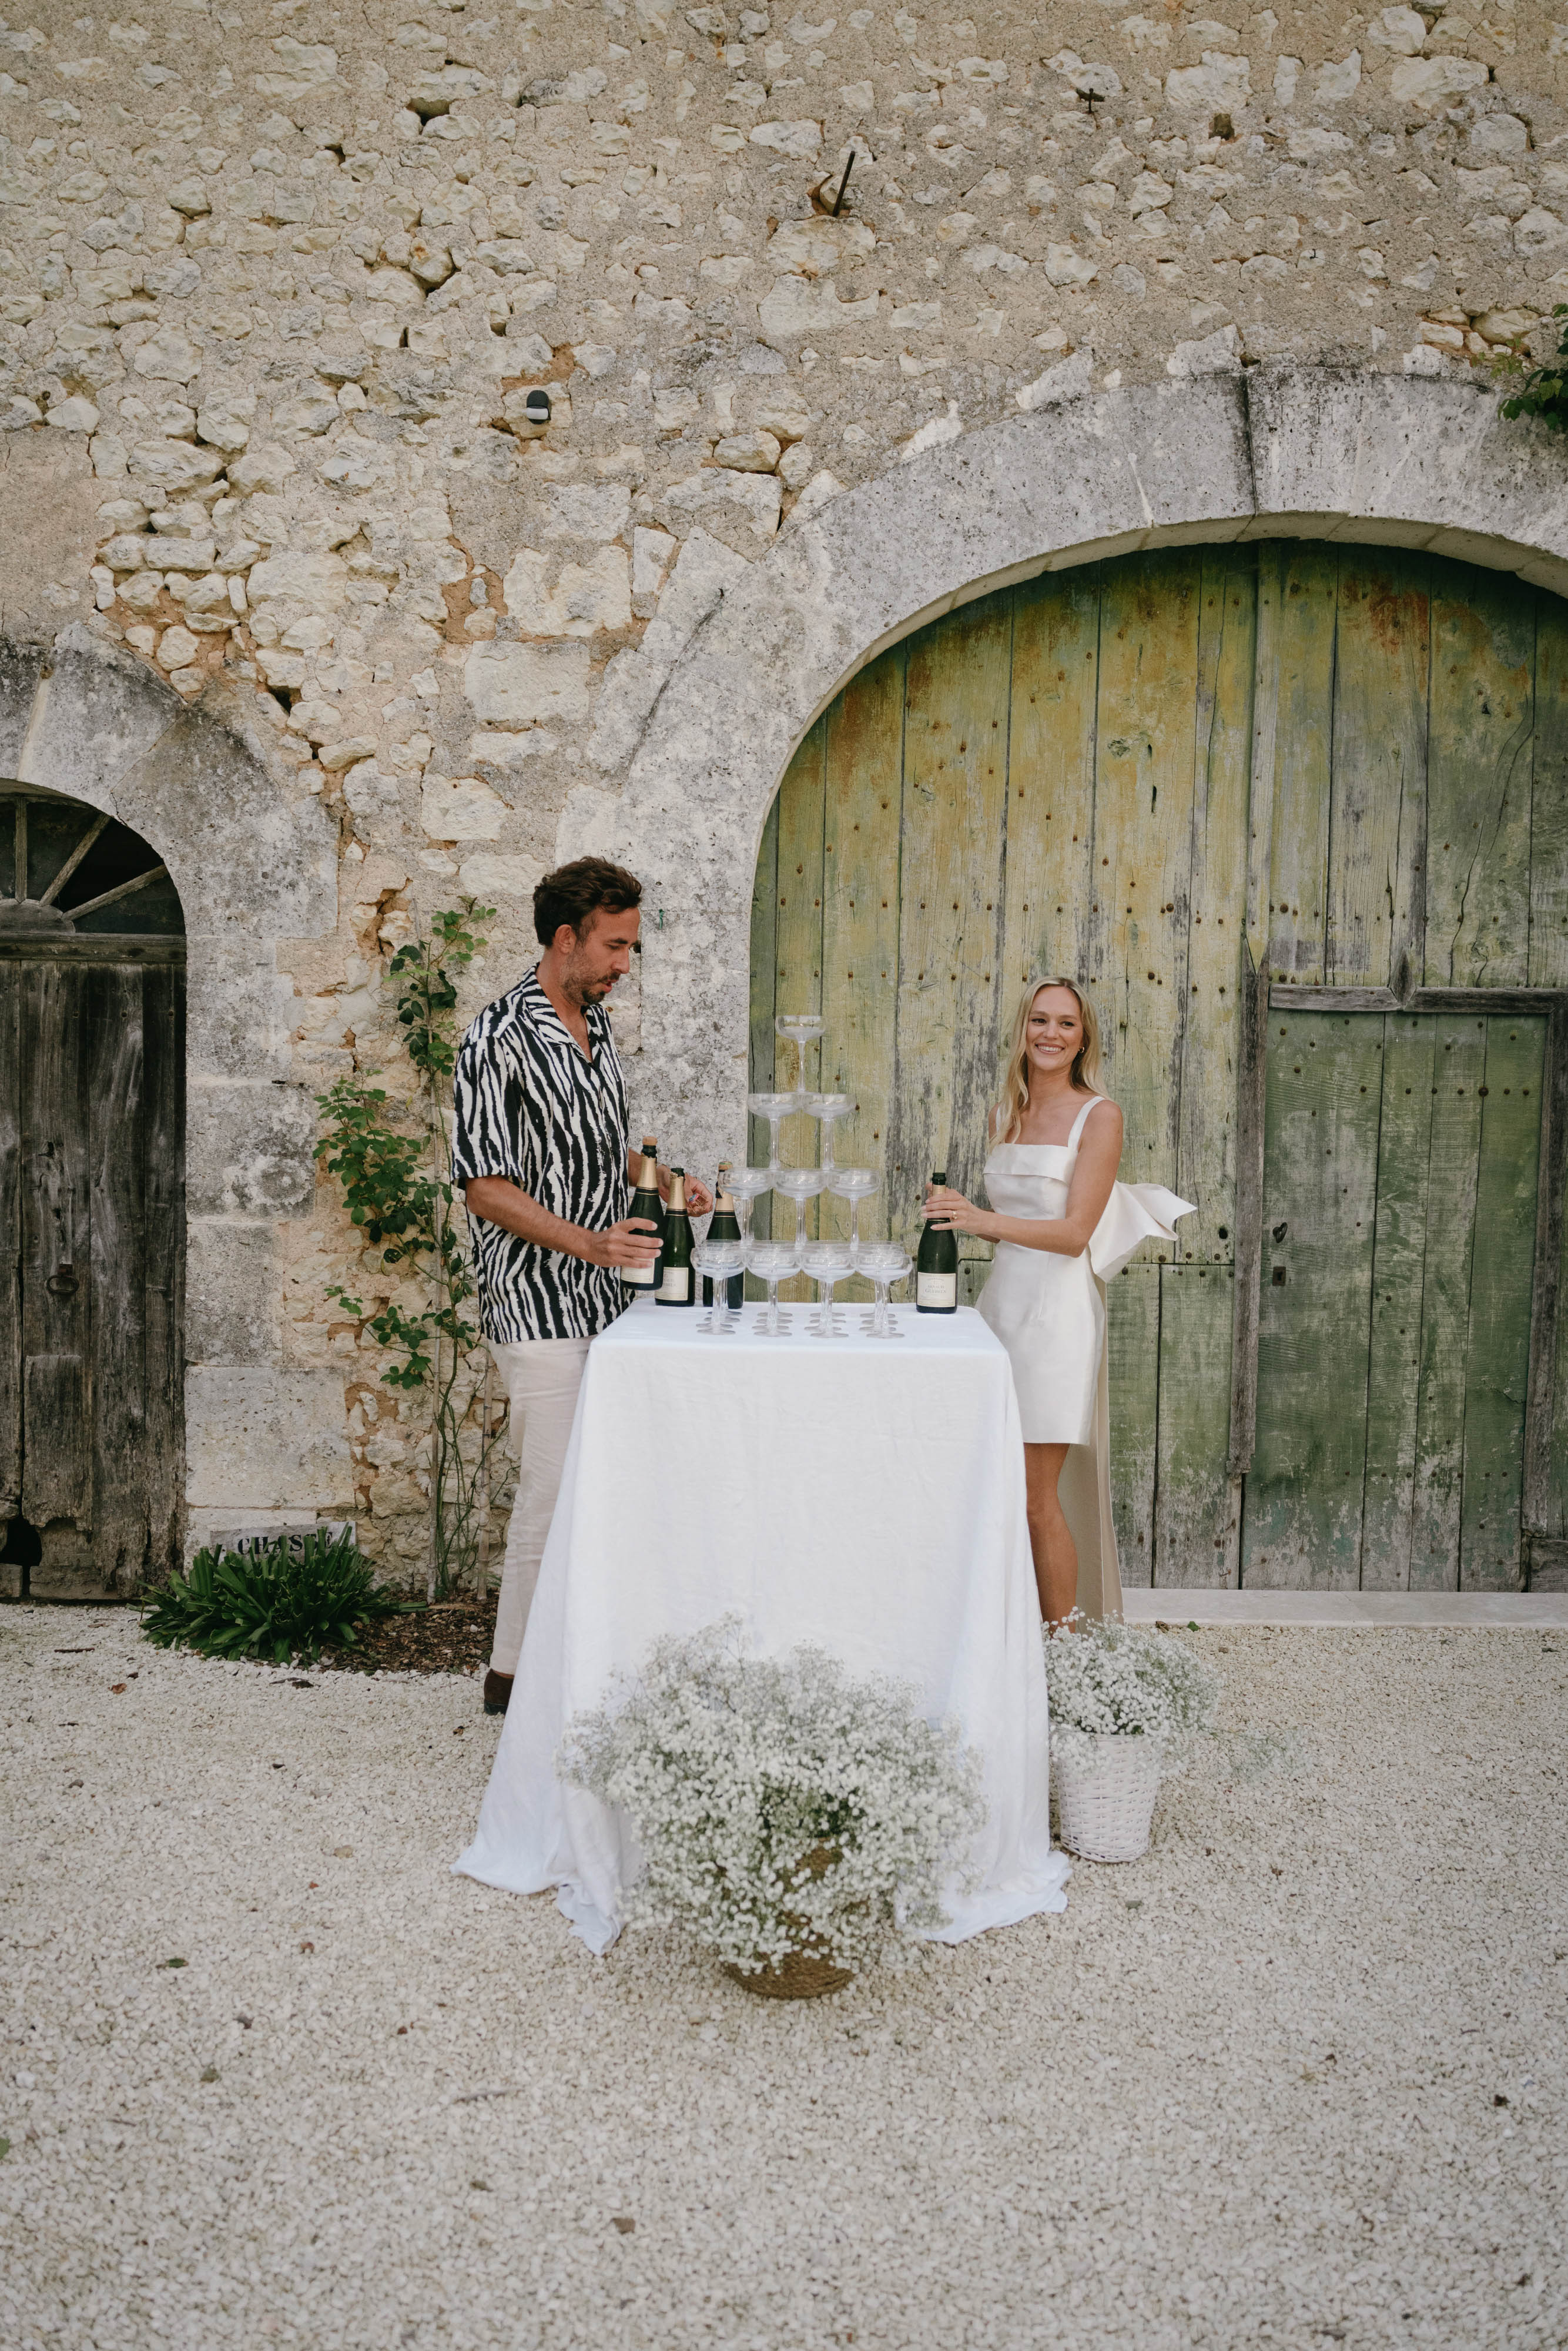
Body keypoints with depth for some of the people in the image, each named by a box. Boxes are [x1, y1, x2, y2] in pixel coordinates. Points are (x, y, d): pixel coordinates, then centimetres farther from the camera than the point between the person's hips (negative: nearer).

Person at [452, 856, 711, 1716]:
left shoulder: (595, 1025, 12)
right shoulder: (500, 1038, -14)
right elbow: (486, 1189, -17)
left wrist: (664, 1181, 7)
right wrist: (588, 1242, -25)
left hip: (603, 1298, 8)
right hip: (538, 1302, -8)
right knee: (553, 1484, -5)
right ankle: (513, 1672, 8)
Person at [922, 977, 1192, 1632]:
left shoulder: (1098, 1117, -5)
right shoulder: (1005, 1116, 14)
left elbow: (1073, 1233, -15)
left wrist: (986, 1220, -25)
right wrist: (963, 1217, 7)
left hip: (1057, 1308, -6)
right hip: (1004, 1297, 6)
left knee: (1037, 1493, -5)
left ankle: (1062, 1639, 7)